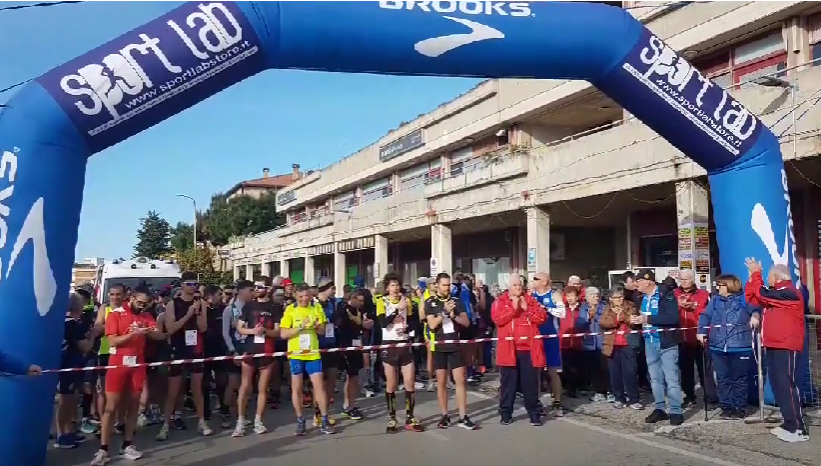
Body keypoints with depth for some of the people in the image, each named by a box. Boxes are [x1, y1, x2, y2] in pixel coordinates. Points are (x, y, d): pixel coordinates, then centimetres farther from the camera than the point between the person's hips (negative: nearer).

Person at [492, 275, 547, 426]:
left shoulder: (531, 300, 11)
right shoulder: (500, 301, 4)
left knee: (531, 382, 5)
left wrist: (527, 308, -10)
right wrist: (513, 308, -15)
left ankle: (534, 413, 15)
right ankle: (506, 414, 15)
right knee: (508, 382, 5)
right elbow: (497, 318, -12)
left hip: (529, 348, 2)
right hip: (509, 348, -1)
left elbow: (542, 318, 1)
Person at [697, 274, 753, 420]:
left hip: (740, 347, -4)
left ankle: (739, 408, 17)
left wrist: (755, 315, -28)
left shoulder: (744, 299, -1)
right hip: (719, 347, 4)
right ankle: (726, 407, 18)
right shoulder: (715, 300, 12)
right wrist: (701, 331, 2)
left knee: (739, 379, 7)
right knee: (723, 379, 9)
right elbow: (705, 316, 12)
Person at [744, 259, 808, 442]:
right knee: (777, 385, 12)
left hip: (785, 347, -10)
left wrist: (756, 273, -11)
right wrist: (752, 277, 0)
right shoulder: (776, 292, 16)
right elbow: (751, 298, 16)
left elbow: (762, 294, -24)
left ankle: (799, 429, -6)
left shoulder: (789, 292, -16)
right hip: (772, 345, 10)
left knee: (786, 385, -10)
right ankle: (789, 424, 19)